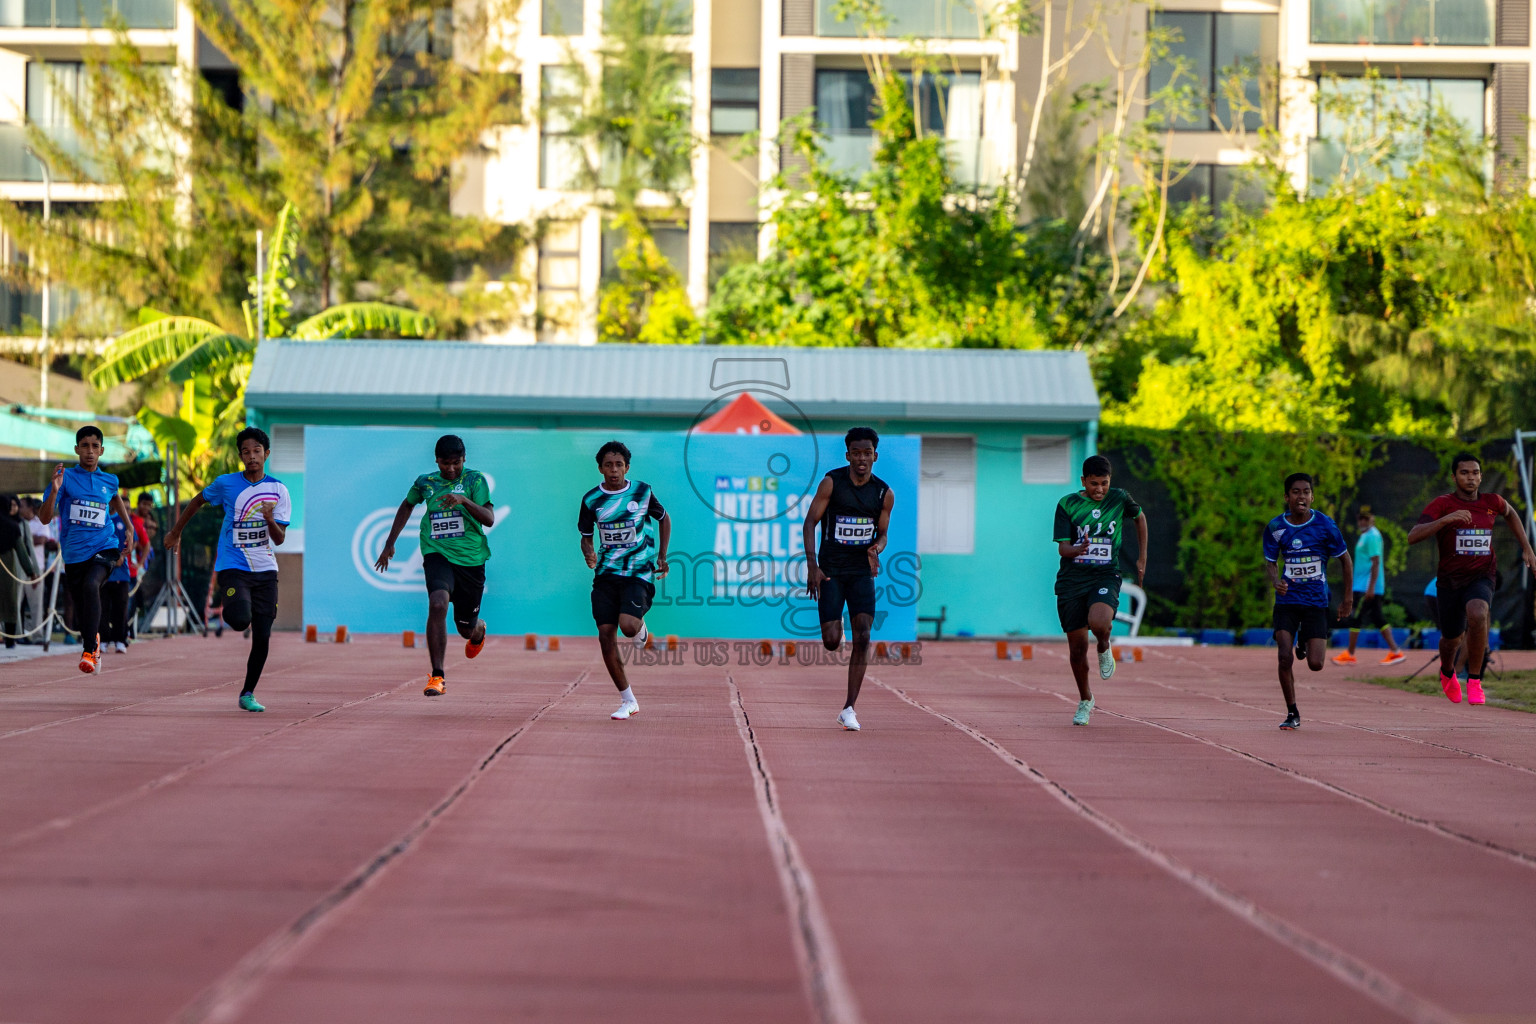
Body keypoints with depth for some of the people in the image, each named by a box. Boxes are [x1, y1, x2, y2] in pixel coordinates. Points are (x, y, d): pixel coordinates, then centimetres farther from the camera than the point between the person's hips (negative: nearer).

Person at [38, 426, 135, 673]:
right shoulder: (66, 477, -1)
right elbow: (45, 518, -8)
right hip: (74, 553, 0)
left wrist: (129, 527, 29)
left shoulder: (109, 481, 8)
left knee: (91, 585, -32)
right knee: (81, 616, 8)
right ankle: (93, 641, 43)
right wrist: (54, 490, -24)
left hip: (104, 549, 0)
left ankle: (90, 650, -31)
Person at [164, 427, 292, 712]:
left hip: (265, 570, 2)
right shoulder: (226, 483, -3)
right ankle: (230, 610, 11)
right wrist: (175, 533, 23)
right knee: (240, 620, -27)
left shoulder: (278, 490, 1)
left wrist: (270, 519, -21)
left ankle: (248, 694, 16)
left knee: (262, 638, -1)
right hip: (232, 567, -2)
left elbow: (280, 538, -1)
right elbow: (198, 501, 16)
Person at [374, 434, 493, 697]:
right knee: (438, 604, -29)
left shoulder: (474, 480, -2)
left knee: (466, 629, 10)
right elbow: (407, 506, 25)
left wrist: (464, 500, -29)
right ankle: (437, 677, -27)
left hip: (471, 558, 0)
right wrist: (390, 544, 24)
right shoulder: (425, 483, 5)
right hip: (437, 555, 0)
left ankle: (479, 630, 52)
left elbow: (489, 520, -12)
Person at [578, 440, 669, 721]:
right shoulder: (591, 500, 1)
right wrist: (588, 554, -11)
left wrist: (662, 556, 8)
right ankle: (628, 701, 7)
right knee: (606, 635, -6)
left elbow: (664, 519, 14)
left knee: (628, 625, -25)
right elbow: (586, 537, 11)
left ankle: (641, 629, 16)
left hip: (639, 572, -2)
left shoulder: (643, 492, -2)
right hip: (606, 573, 2)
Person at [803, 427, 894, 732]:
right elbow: (810, 522, -5)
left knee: (862, 636, -14)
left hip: (862, 571, 2)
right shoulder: (832, 483, -7)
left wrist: (876, 549, -11)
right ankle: (835, 626, 33)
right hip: (830, 570, -2)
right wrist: (812, 565, -14)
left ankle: (848, 708, -9)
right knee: (831, 643, -9)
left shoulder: (884, 493, 2)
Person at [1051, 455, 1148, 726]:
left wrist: (1142, 558, 21)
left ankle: (1104, 648, 5)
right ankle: (1085, 700, 26)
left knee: (1098, 623, -32)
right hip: (1072, 580, 1)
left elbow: (1140, 518, 22)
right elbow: (1062, 548, -7)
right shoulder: (1067, 505, -3)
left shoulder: (1119, 498, 1)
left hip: (1106, 576, -1)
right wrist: (1077, 550, -31)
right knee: (1077, 648, 3)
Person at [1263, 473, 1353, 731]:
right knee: (1285, 657, -14)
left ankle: (1305, 641, 31)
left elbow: (1345, 559, 5)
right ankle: (1292, 714, 3)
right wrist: (1276, 581, -17)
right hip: (1287, 600, 1)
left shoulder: (1325, 525, -7)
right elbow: (1270, 562, 6)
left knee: (1315, 664, -6)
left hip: (1316, 601, -1)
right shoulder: (1275, 527, -3)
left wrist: (1348, 596, 6)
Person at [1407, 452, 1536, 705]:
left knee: (1477, 614, -33)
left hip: (1481, 577, 0)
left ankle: (1474, 681, -18)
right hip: (1450, 579, 0)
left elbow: (1510, 513, 26)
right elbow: (1413, 537, -24)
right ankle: (1447, 673, 52)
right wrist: (1446, 519, -37)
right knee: (1452, 639, 13)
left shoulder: (1492, 503, 0)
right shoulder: (1442, 504, -11)